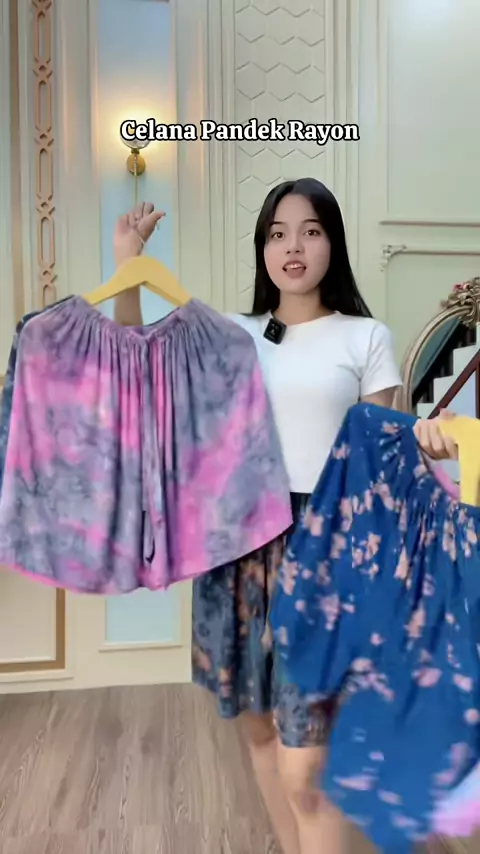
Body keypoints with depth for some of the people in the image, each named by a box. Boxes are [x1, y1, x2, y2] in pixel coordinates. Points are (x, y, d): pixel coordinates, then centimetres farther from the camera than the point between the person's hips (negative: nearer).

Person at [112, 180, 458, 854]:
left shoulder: (367, 337, 3)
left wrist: (416, 440, -18)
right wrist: (127, 265, 4)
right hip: (240, 539, 4)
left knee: (304, 770, -4)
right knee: (258, 725, 17)